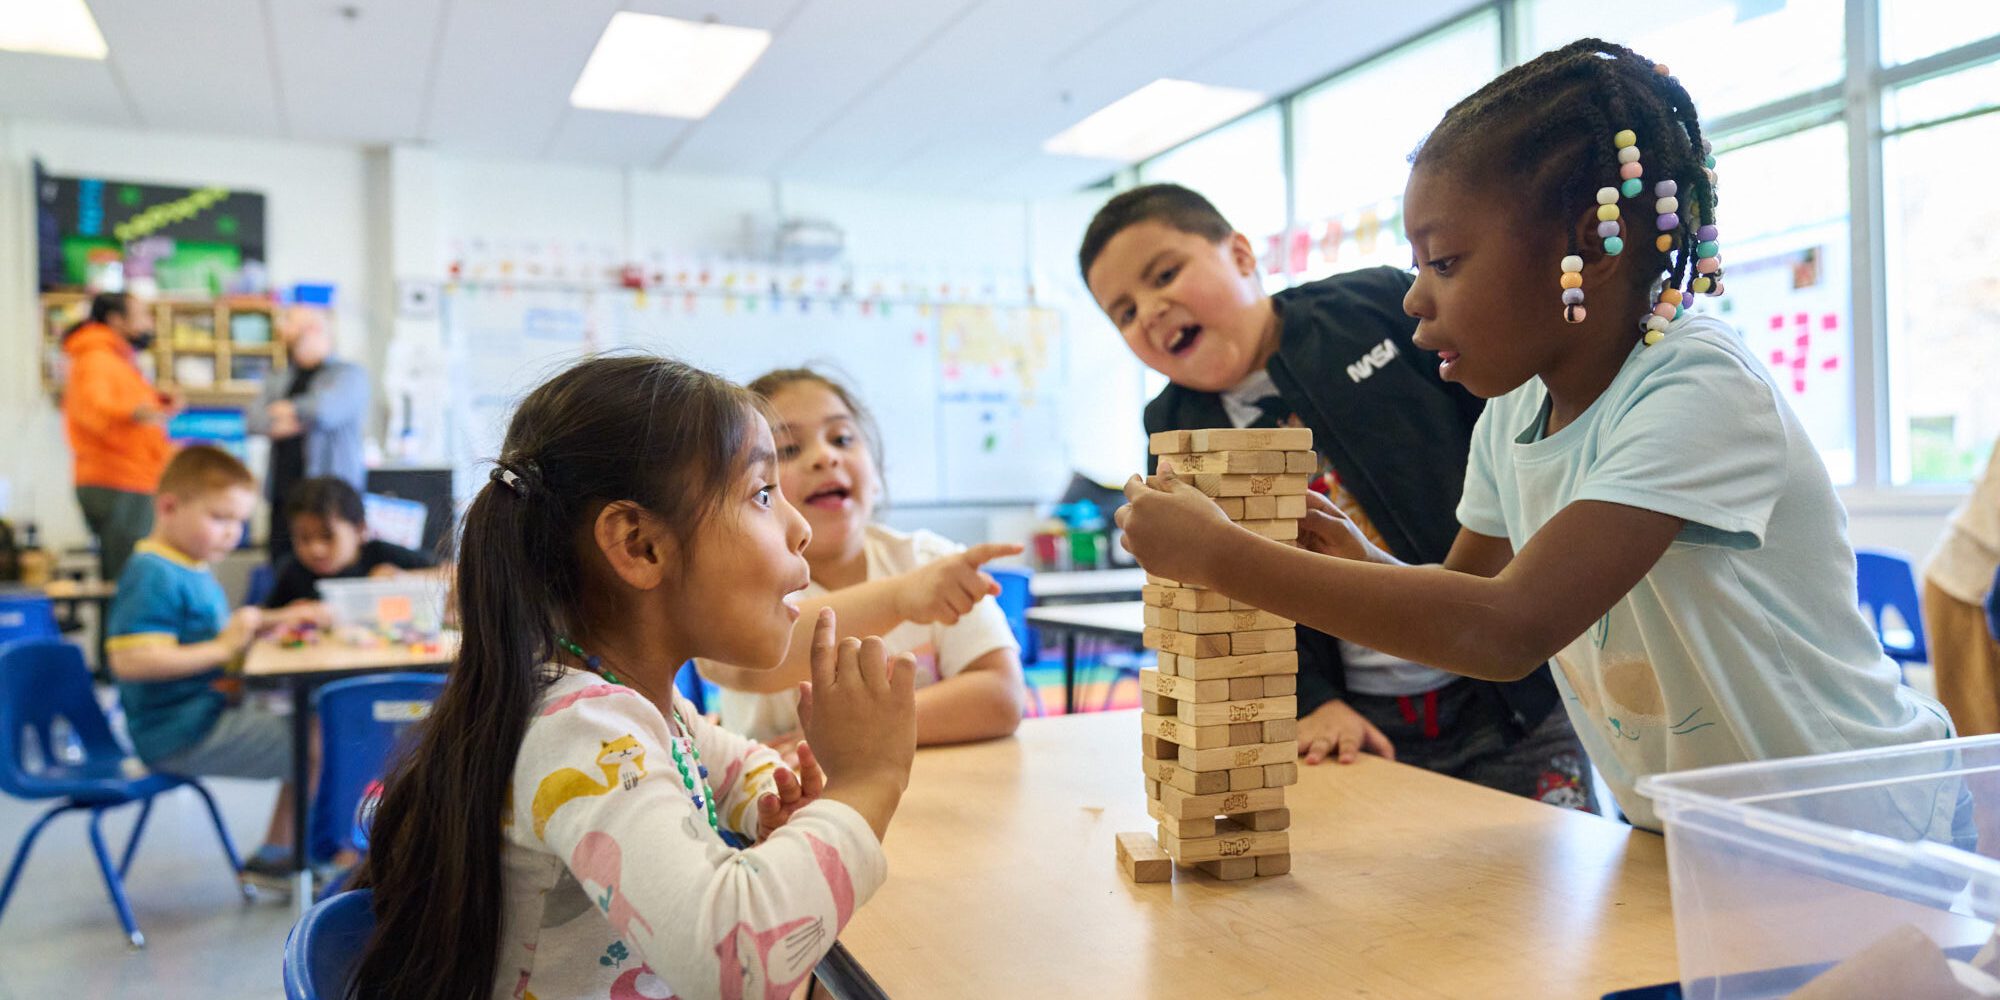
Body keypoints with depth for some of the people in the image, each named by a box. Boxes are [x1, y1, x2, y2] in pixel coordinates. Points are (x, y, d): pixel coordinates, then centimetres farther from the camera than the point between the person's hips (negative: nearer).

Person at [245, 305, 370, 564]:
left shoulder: (349, 374, 2)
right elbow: (255, 419, 7)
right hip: (283, 495, 6)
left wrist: (289, 409, 5)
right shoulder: (278, 381, 21)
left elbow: (324, 410, -14)